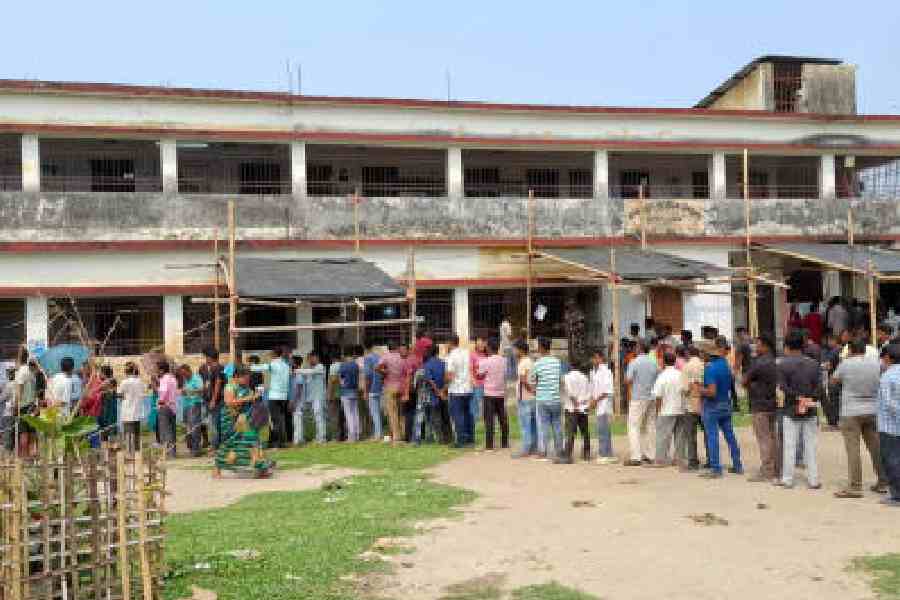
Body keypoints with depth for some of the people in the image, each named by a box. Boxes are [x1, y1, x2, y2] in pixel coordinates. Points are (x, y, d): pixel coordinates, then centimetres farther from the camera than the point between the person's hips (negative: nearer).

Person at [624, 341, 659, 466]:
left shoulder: (634, 363, -10)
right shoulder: (654, 363, 6)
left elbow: (628, 380, -11)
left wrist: (626, 375, 8)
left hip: (638, 398, -6)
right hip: (652, 398, 6)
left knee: (634, 427, -4)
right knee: (650, 427, 11)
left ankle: (636, 457, -10)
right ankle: (649, 455, 13)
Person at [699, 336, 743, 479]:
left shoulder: (710, 367, -20)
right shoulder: (726, 365, 2)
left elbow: (712, 392, -23)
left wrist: (699, 390, -10)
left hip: (712, 406, -7)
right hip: (726, 404, 7)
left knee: (712, 437, -1)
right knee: (730, 435, 14)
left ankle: (715, 469, 1)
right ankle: (737, 465, 22)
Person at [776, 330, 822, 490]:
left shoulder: (783, 364, -8)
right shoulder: (813, 364, 3)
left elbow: (783, 388, -14)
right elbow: (819, 388, -2)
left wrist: (797, 397, -7)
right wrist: (810, 399, -2)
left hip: (791, 412, -3)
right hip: (810, 412, 3)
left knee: (789, 446, 4)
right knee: (810, 446, 8)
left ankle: (787, 479, 9)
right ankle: (813, 480, 10)